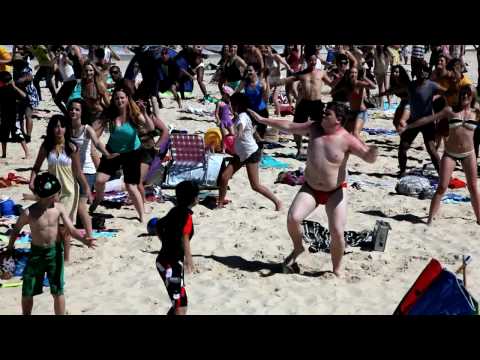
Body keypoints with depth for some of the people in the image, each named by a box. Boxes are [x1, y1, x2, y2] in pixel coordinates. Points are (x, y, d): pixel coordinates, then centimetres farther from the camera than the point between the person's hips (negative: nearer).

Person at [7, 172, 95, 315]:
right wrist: (10, 248, 8)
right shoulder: (29, 213, -18)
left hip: (55, 252, 1)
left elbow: (71, 229, -14)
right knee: (27, 292, 11)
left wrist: (84, 239, -32)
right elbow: (16, 230, -1)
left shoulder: (59, 208, -12)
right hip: (36, 252, 0)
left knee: (57, 291, 6)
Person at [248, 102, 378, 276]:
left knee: (337, 232, -11)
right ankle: (298, 247, 16)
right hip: (310, 189, 4)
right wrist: (263, 120, 11)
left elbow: (369, 157, -21)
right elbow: (289, 126, 8)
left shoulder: (347, 140, -15)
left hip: (335, 192, -3)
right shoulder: (314, 128, -2)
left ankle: (337, 270, 13)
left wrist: (373, 149, -45)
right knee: (293, 218, -16)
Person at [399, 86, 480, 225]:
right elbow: (428, 119, -1)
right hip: (450, 153, -1)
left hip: (468, 154, 1)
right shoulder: (450, 110, 0)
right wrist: (407, 126, -3)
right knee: (442, 187, -3)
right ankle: (430, 219, 1)